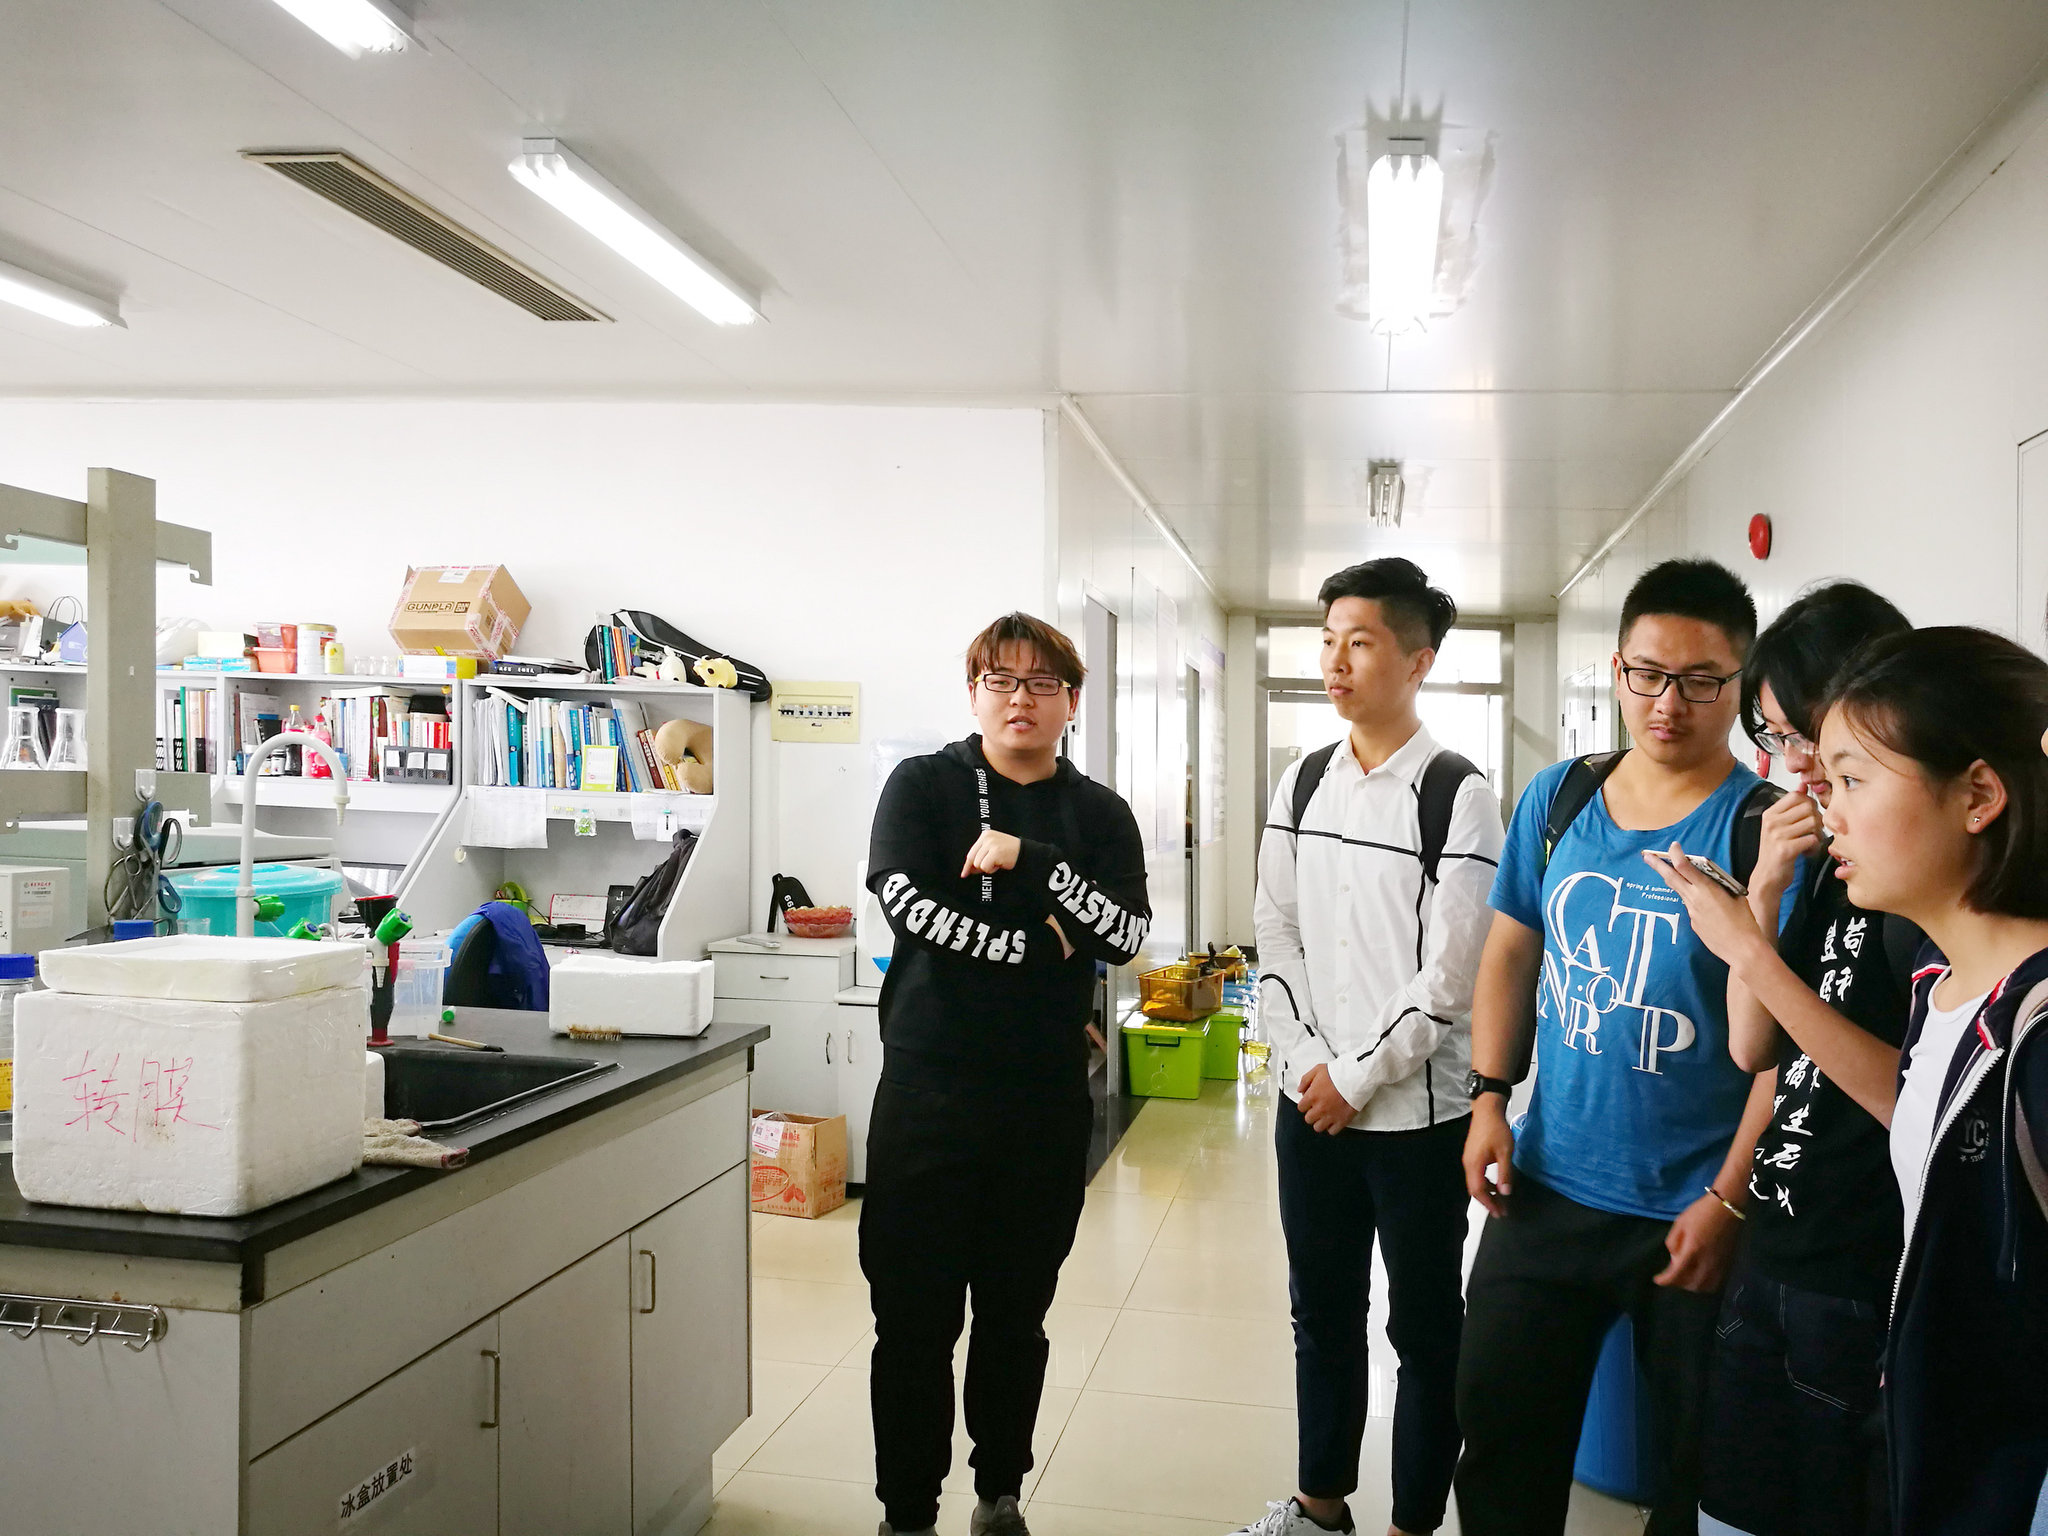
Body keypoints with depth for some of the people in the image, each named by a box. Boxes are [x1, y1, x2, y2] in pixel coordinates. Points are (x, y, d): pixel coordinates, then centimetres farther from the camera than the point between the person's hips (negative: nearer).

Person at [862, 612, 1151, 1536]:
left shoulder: (1099, 815, 7)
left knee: (1017, 1315, 14)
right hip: (929, 1089, -2)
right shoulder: (922, 787, 1)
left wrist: (1031, 861, -17)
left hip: (1047, 1099, 2)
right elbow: (906, 902, -15)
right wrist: (1039, 944, -10)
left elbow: (1127, 934, -7)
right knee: (914, 1319, 3)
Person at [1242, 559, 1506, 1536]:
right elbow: (1276, 933, 7)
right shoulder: (1301, 785, 6)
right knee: (1322, 1313, 18)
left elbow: (1450, 976, -14)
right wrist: (1306, 1061, -4)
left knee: (1425, 1329, 8)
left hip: (1416, 1114, -5)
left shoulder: (1457, 797, -11)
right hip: (1310, 1105, 5)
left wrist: (1358, 1078, -12)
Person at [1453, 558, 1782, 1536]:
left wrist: (1731, 1200, -16)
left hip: (1693, 1210, -4)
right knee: (1498, 1423, 14)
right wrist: (1489, 1098, 1)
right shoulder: (1557, 798, 2)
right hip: (1546, 1188, 4)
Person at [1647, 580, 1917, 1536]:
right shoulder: (1833, 862, 8)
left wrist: (1752, 952, -22)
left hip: (1866, 1289, -7)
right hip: (1774, 1265, 8)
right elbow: (1753, 1049, 7)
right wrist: (1766, 889, -4)